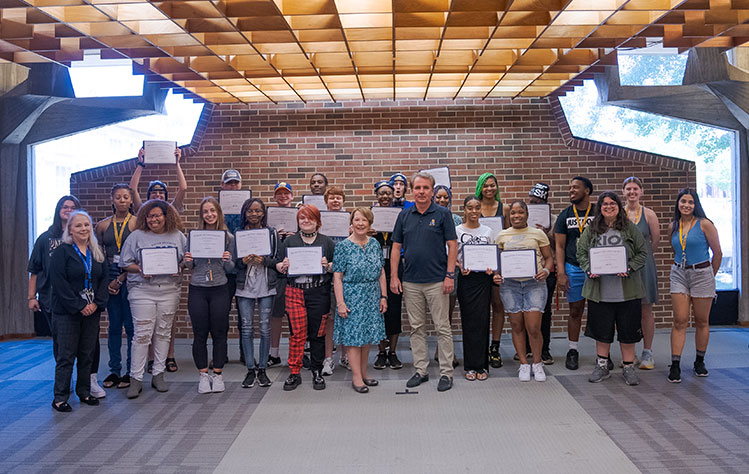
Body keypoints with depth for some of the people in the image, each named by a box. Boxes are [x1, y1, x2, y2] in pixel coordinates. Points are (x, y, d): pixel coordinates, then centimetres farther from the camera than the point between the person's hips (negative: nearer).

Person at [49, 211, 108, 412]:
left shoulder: (97, 253, 11)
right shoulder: (61, 252, -6)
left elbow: (103, 280, 10)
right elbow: (59, 283, -13)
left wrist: (97, 303, -5)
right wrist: (79, 306, -15)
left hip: (92, 311, 5)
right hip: (67, 312, -5)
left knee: (87, 354, 10)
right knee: (66, 355, -2)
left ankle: (84, 392, 21)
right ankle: (60, 398, 7)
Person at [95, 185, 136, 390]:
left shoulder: (137, 223, -2)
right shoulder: (103, 225, 10)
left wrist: (120, 279, -10)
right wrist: (106, 280, 0)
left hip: (130, 278, -3)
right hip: (110, 278, 3)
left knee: (130, 325, -1)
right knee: (114, 325, 9)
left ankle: (131, 371, 9)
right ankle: (114, 370, 17)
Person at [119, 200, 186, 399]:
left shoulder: (178, 236, 9)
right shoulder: (137, 236, 3)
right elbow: (126, 263, 4)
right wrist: (140, 270, -13)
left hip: (169, 290, 2)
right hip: (142, 290, -2)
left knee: (163, 333, 8)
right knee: (142, 334, -5)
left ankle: (158, 375, 18)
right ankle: (136, 379, 2)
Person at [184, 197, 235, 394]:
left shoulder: (228, 237, 3)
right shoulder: (193, 236, 4)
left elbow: (230, 269, 6)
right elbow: (189, 265, 10)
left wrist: (228, 260, -15)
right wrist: (187, 261, -11)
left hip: (220, 290, 0)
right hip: (197, 290, 1)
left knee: (219, 333, 5)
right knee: (200, 333, 4)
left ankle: (218, 374, 18)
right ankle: (203, 375, 16)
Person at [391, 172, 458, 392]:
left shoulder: (442, 214, -1)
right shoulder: (404, 216, 8)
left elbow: (452, 246, -3)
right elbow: (396, 247, 9)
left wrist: (450, 275, -10)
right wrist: (394, 277, 2)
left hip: (437, 281, -3)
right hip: (411, 281, 4)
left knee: (443, 328, 1)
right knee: (417, 328, 10)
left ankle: (446, 372, 10)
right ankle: (421, 370, 20)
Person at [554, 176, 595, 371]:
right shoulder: (565, 216, 8)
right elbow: (560, 246, 6)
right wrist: (561, 273, -2)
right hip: (573, 268, 1)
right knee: (575, 311, 5)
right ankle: (572, 351, 15)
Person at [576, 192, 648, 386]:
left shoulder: (630, 228, 3)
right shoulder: (591, 230, 7)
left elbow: (642, 253, 3)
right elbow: (581, 253, 8)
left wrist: (629, 268, -13)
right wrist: (589, 269, -10)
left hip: (626, 290, -1)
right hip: (599, 291, 1)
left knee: (628, 329, 5)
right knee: (601, 329, 9)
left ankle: (629, 367, 19)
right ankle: (602, 366, 23)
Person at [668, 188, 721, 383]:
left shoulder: (704, 224, -7)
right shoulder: (674, 226, 6)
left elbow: (718, 253, 0)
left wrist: (710, 276, 9)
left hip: (702, 274, -3)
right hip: (679, 274, 3)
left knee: (702, 321, 8)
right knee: (679, 321, -3)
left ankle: (700, 362, 23)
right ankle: (675, 365, -3)